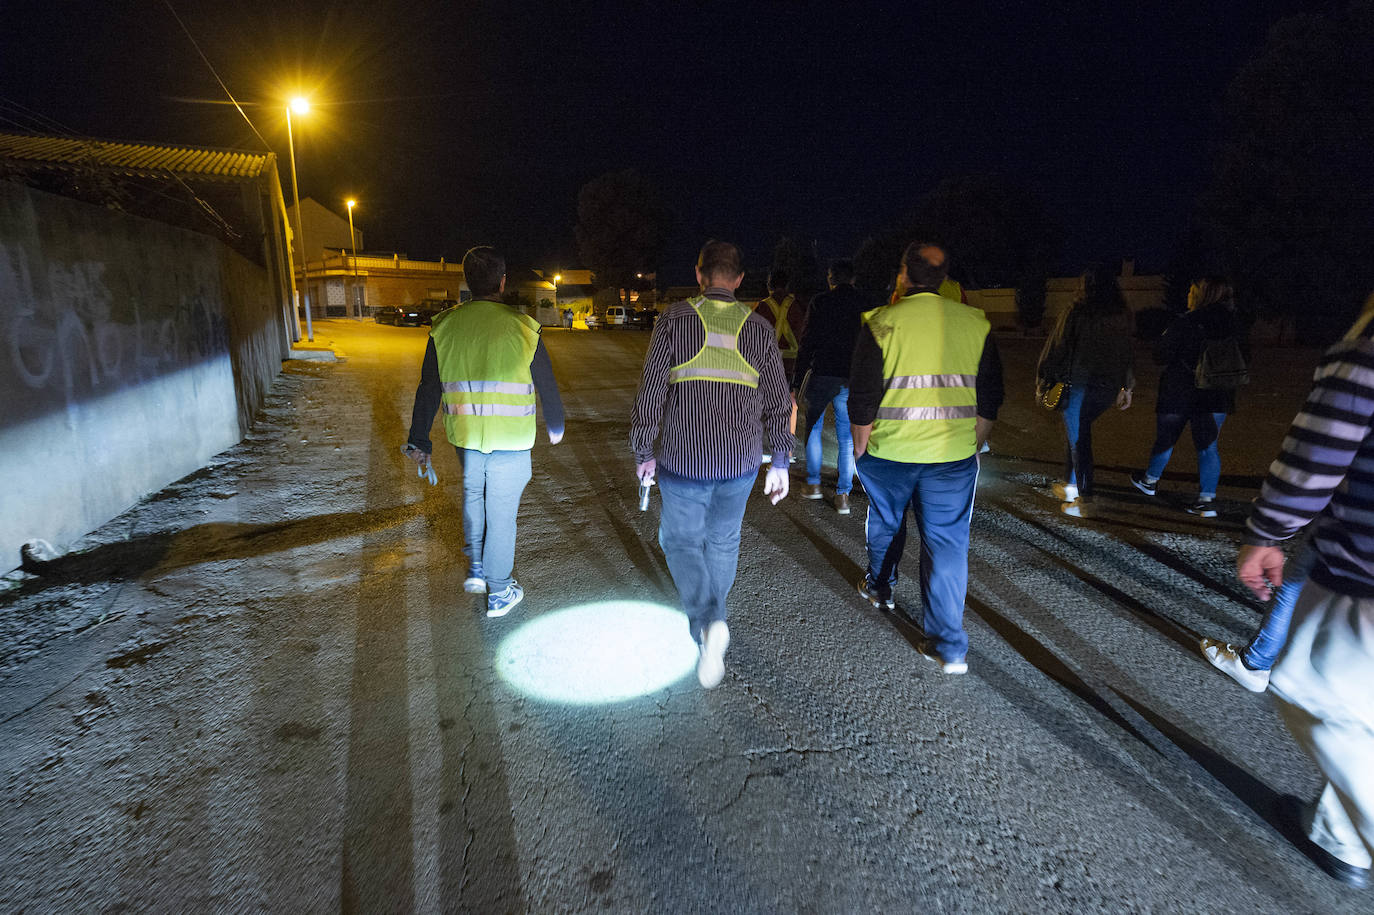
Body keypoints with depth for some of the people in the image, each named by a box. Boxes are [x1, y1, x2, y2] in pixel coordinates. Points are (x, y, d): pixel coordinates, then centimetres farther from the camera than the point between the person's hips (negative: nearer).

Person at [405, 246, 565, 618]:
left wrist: (419, 440, 12)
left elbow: (428, 389, 3)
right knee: (502, 512, 7)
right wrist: (555, 426, 16)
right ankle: (499, 593, 19)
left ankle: (476, 569, 32)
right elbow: (547, 385, -1)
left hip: (465, 435, 3)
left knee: (473, 494, 27)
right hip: (511, 440, -3)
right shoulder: (522, 326, -9)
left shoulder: (445, 325, -1)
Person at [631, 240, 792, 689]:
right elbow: (778, 403, 4)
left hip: (683, 461, -2)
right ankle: (708, 621, 35)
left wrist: (644, 451, 3)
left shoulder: (675, 320, -5)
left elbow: (650, 391, -7)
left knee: (681, 540, 13)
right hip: (741, 462, 3)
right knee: (723, 542, 20)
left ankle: (708, 620, -9)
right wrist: (780, 462, 12)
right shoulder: (759, 328, 2)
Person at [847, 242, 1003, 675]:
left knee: (885, 524, 23)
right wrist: (973, 444, 17)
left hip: (889, 452, -1)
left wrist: (861, 446, 4)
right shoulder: (975, 324, 2)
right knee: (948, 541, 5)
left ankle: (879, 587, 47)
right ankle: (950, 647, 6)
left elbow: (862, 398, -9)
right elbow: (990, 399, 6)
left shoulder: (882, 323, -9)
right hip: (954, 455, 2)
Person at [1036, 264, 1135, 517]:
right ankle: (1071, 484, 27)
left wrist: (1043, 380, 1)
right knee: (1077, 430, 22)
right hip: (1109, 385, 5)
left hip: (1078, 383, -5)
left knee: (1078, 438, 1)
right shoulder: (1123, 315, 7)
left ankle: (1085, 499, -1)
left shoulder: (1076, 312, -10)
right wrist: (1127, 387, 21)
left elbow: (1057, 347, -8)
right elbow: (1128, 352, 13)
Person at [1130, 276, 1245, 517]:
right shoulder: (1233, 324, 3)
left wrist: (1164, 339, 6)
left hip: (1179, 394, -4)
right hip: (1217, 396, 4)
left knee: (1165, 439, 13)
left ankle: (1150, 480, 31)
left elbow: (1162, 356, -12)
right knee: (1208, 445, 6)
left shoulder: (1185, 322, -15)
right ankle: (1207, 499, 0)